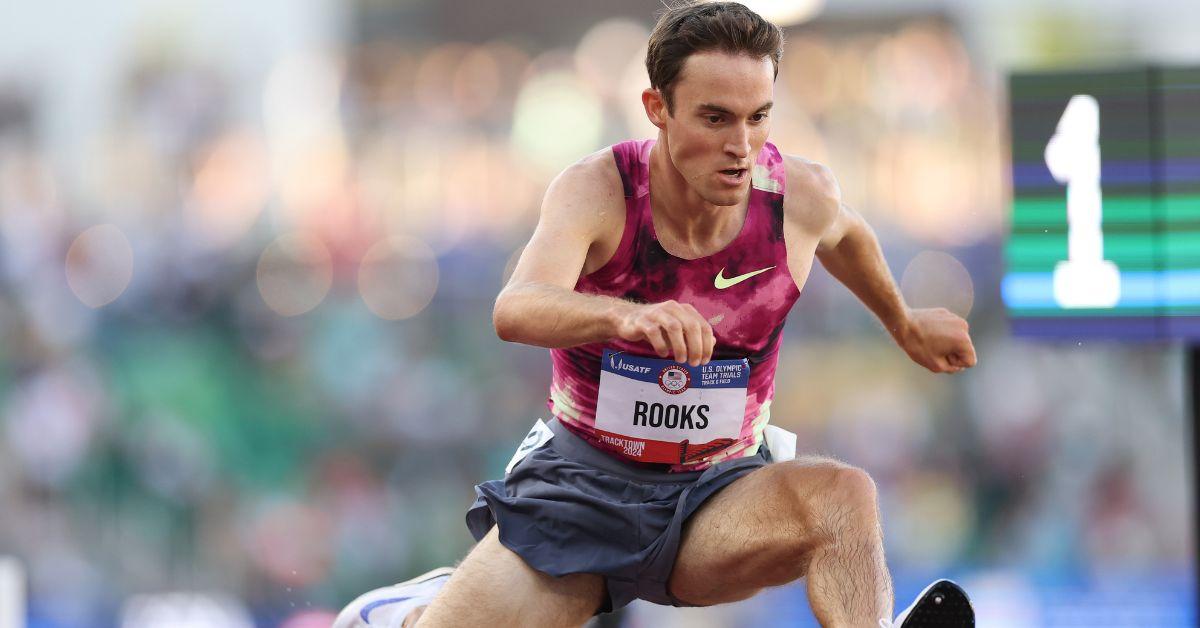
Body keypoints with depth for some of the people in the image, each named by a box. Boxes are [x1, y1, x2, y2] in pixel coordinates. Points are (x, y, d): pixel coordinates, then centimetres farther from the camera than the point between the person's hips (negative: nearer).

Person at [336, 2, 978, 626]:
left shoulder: (803, 197, -9)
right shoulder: (596, 190, -18)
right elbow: (515, 310, -39)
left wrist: (903, 323, 33)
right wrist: (628, 315, -59)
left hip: (719, 490, 1)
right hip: (582, 480, -1)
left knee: (844, 494, -31)